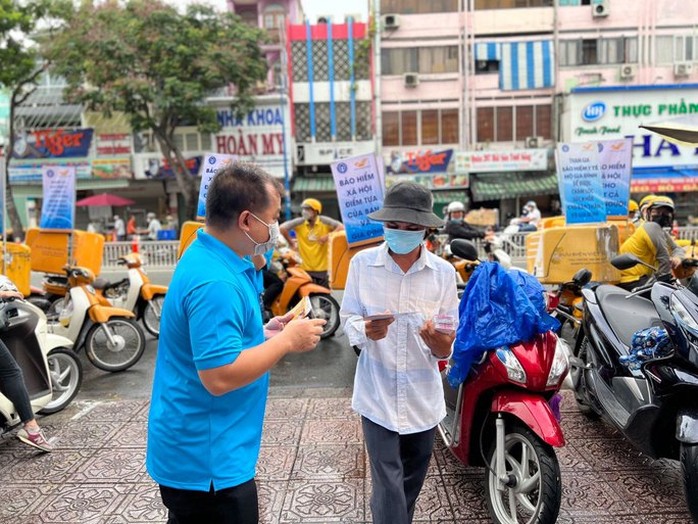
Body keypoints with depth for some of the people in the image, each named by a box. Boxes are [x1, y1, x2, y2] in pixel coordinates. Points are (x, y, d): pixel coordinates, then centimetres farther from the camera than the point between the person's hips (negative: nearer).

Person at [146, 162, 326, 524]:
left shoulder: (209, 257, 4)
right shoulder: (215, 282, -28)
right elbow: (219, 377, -30)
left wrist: (263, 333, 3)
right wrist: (287, 341, -21)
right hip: (206, 461, -10)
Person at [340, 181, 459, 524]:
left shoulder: (444, 272, -5)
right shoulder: (361, 263, -8)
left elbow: (448, 343, -2)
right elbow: (348, 317, -2)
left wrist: (437, 340, -26)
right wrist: (365, 330, -25)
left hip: (423, 396, 3)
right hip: (378, 393, -2)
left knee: (412, 482, 22)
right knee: (389, 486, -2)